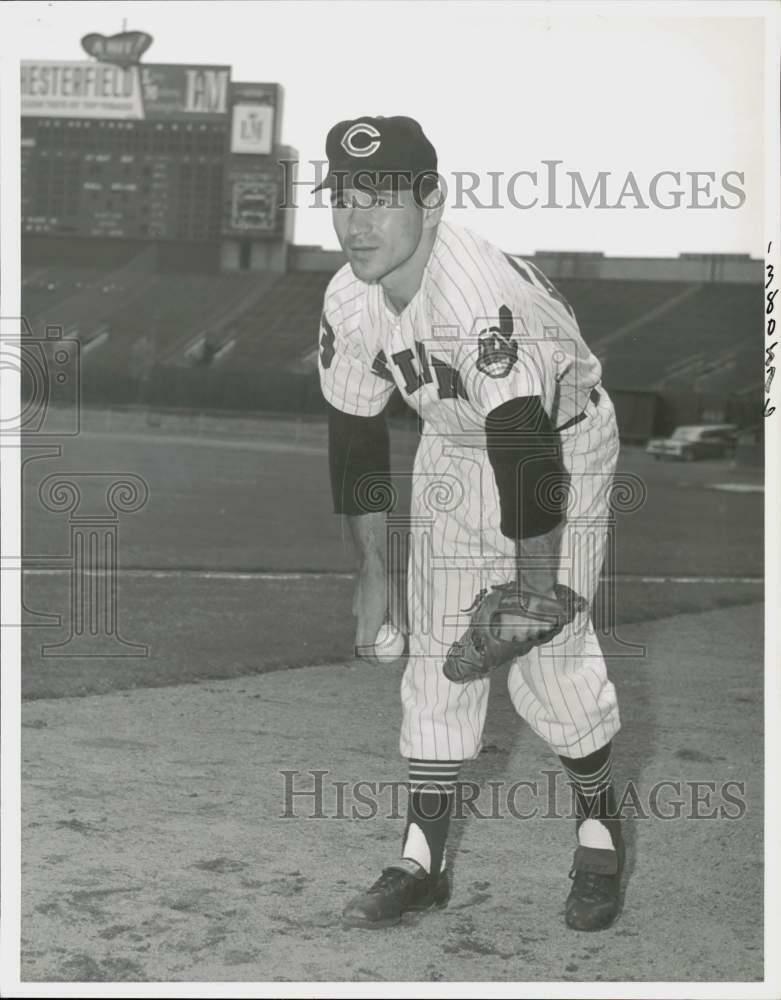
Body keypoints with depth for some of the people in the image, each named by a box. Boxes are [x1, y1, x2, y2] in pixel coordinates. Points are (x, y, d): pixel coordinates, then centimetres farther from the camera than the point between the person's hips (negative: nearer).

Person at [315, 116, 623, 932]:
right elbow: (354, 435, -1)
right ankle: (422, 859, 10)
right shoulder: (348, 300, -12)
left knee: (547, 650, -11)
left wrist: (534, 582, -32)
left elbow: (526, 450, -35)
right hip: (453, 451, 6)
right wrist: (372, 571, 0)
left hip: (562, 442, -6)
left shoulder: (483, 293, -35)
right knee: (435, 646, 3)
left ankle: (598, 831, 13)